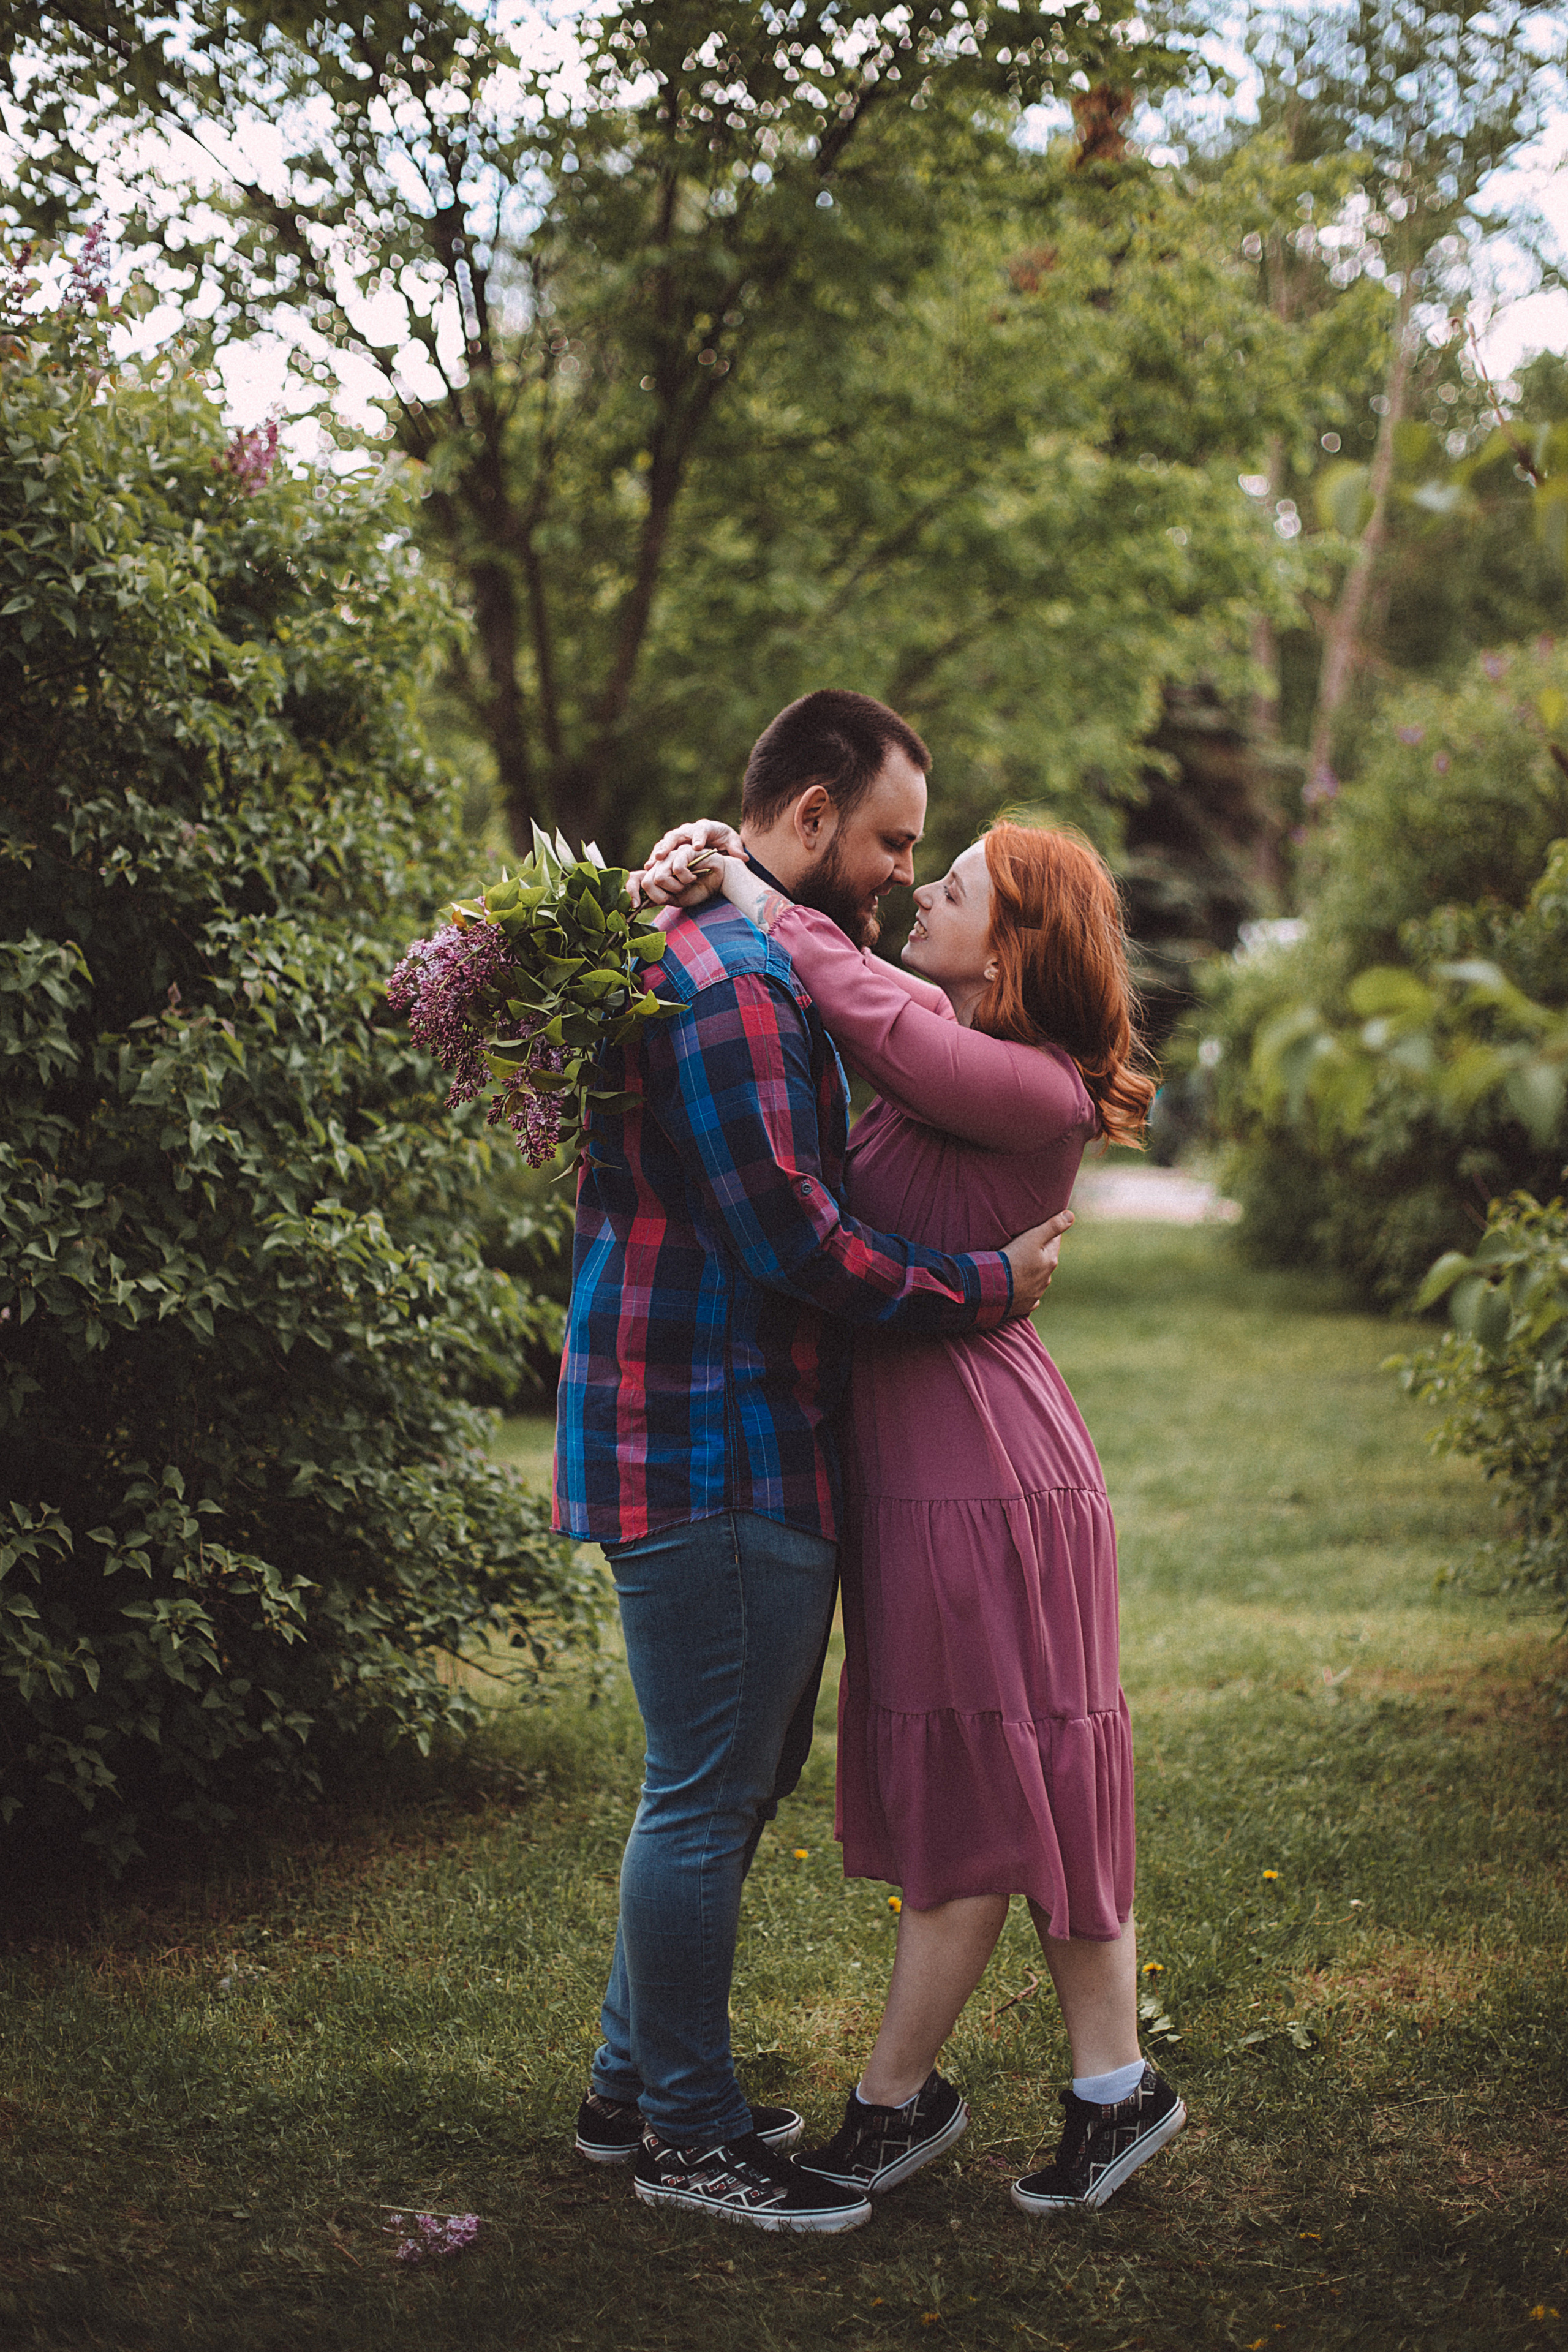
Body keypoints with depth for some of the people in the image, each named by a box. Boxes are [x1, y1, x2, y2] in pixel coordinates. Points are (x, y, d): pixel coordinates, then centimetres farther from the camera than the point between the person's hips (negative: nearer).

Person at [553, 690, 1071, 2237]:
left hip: (756, 1450, 11)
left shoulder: (760, 970, 18)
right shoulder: (727, 982, -18)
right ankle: (687, 2135, 14)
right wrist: (985, 1288, -10)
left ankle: (634, 2089, 31)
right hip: (712, 1454, -11)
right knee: (708, 1795, 0)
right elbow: (797, 1248, -21)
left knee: (733, 1781, 19)